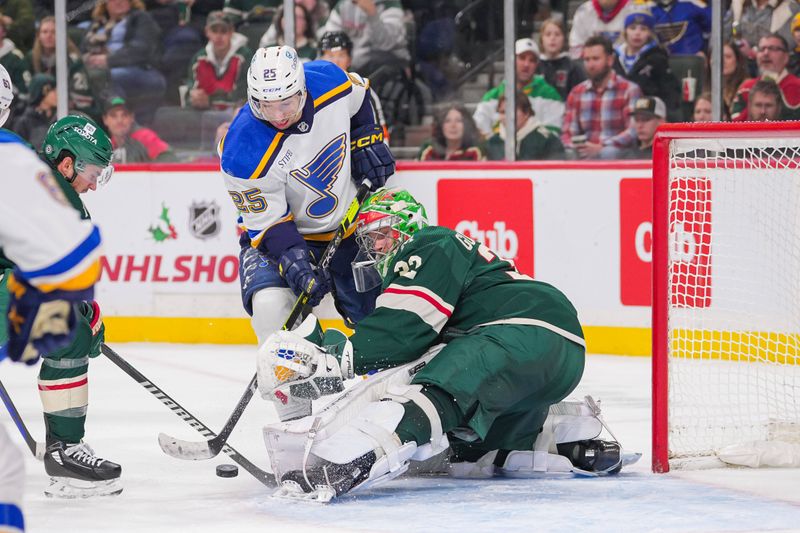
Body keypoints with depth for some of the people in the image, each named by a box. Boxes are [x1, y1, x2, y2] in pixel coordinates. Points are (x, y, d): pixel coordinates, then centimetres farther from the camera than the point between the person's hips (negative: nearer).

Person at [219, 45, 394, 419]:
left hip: (349, 218, 4)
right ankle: (295, 411, -16)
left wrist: (368, 140, -5)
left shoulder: (330, 81, -22)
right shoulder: (244, 152, -33)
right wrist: (296, 263, -39)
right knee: (271, 301, -29)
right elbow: (269, 223, -26)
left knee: (376, 305, 11)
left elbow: (360, 99, 5)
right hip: (278, 229, -4)